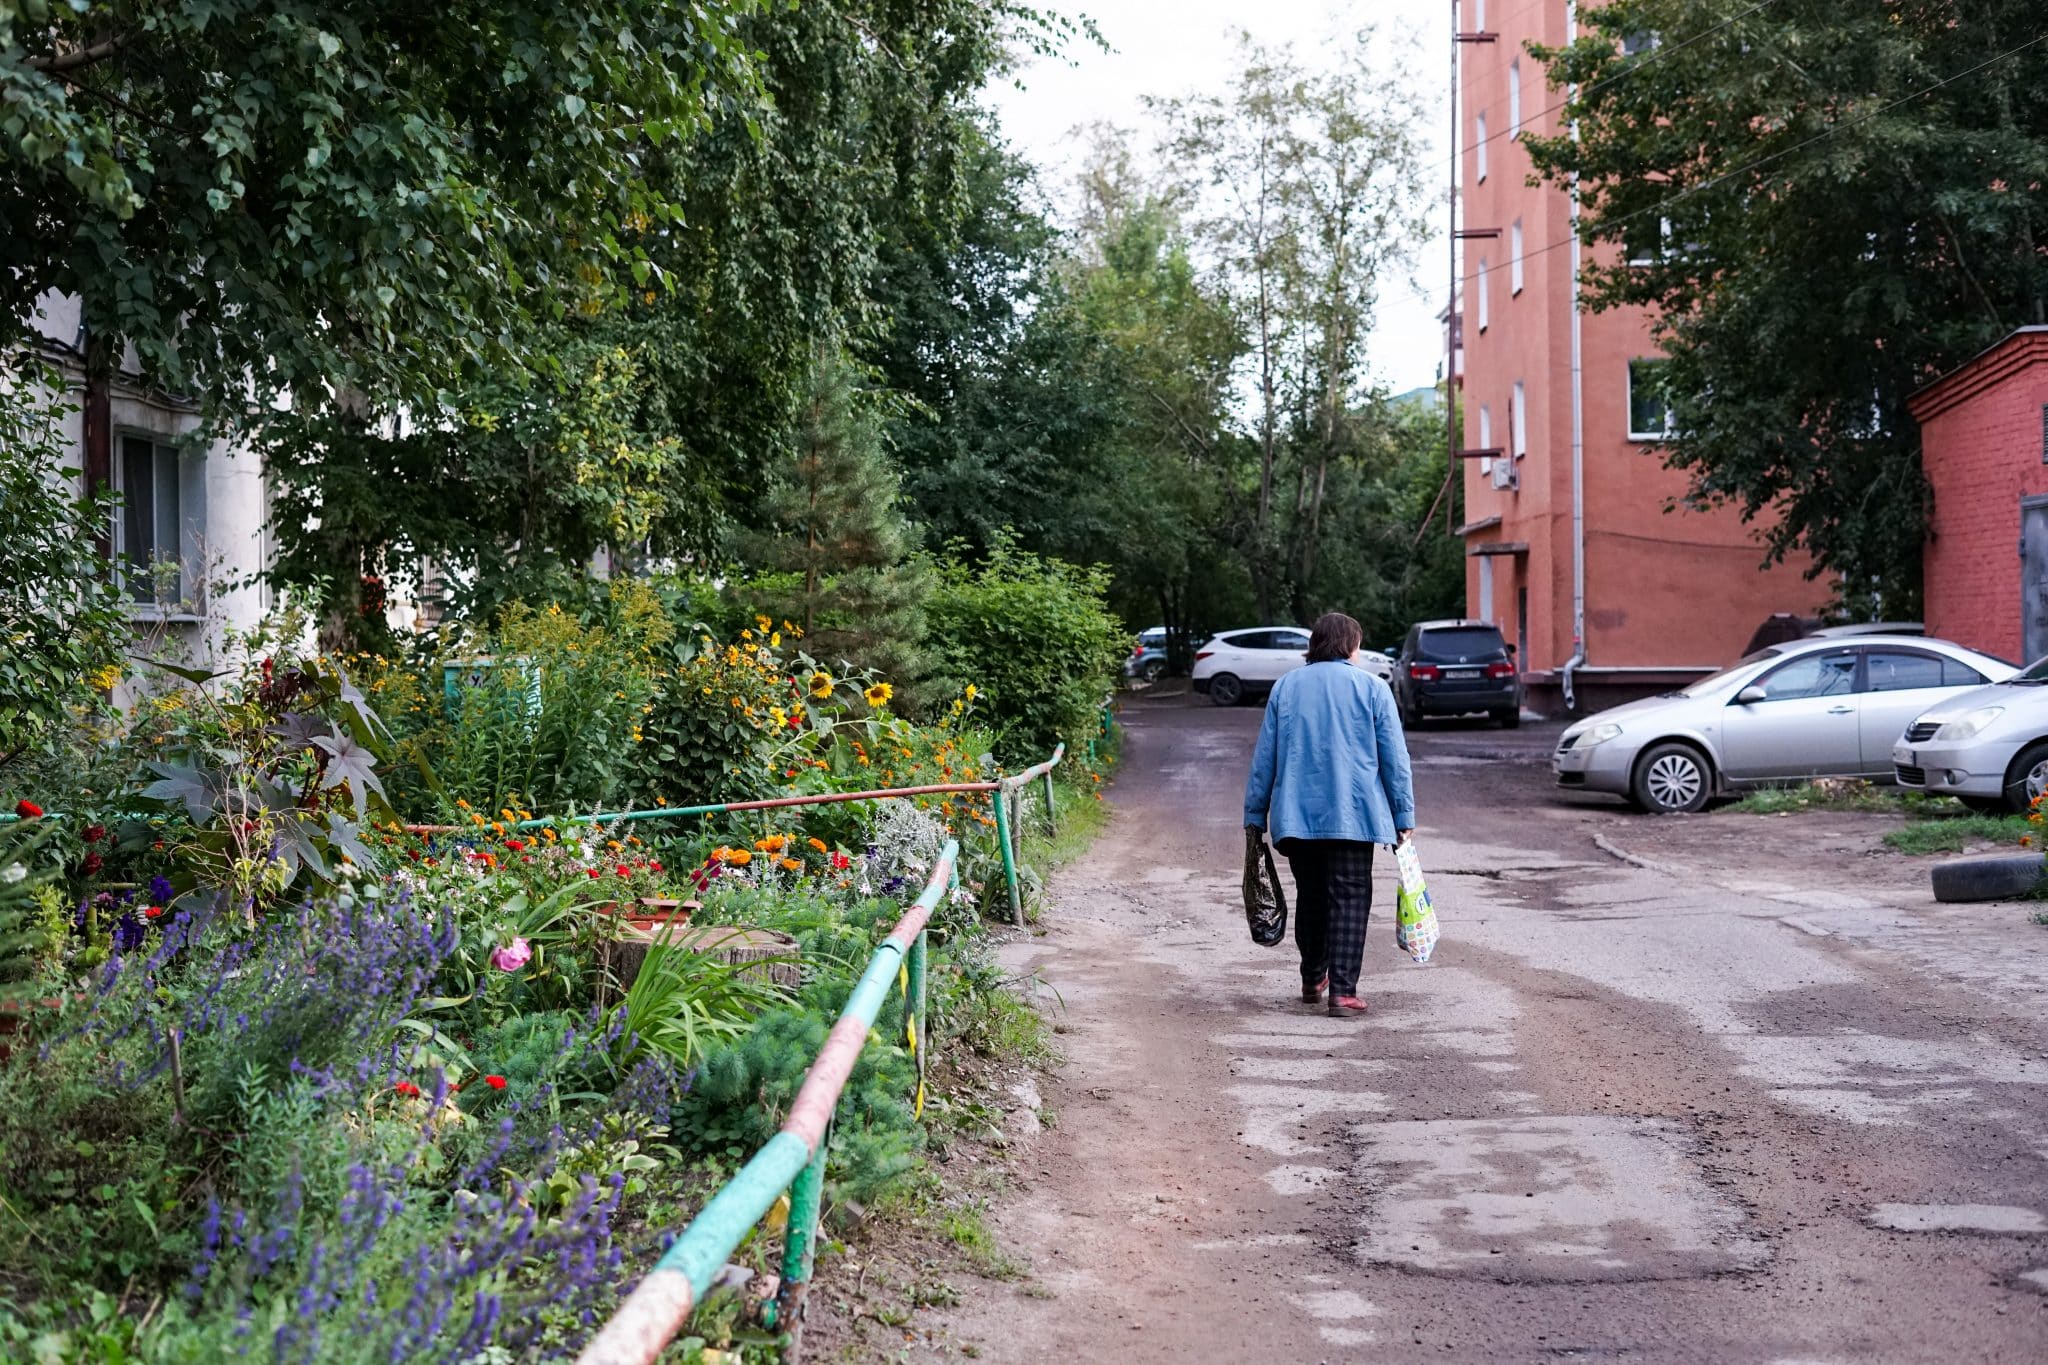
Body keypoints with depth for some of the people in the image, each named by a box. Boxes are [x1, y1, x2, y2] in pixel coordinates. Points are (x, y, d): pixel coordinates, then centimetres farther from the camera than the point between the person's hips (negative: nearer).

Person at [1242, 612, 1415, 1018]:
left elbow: (1264, 756, 10)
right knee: (1349, 899, -3)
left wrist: (1255, 815, 14)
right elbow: (1395, 758, 0)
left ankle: (1312, 981, 28)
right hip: (1353, 816, -3)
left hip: (1296, 816, 3)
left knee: (1310, 897, 16)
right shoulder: (1372, 688, 2)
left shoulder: (1285, 687, 9)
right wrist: (1404, 817, 3)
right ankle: (1342, 991, -11)